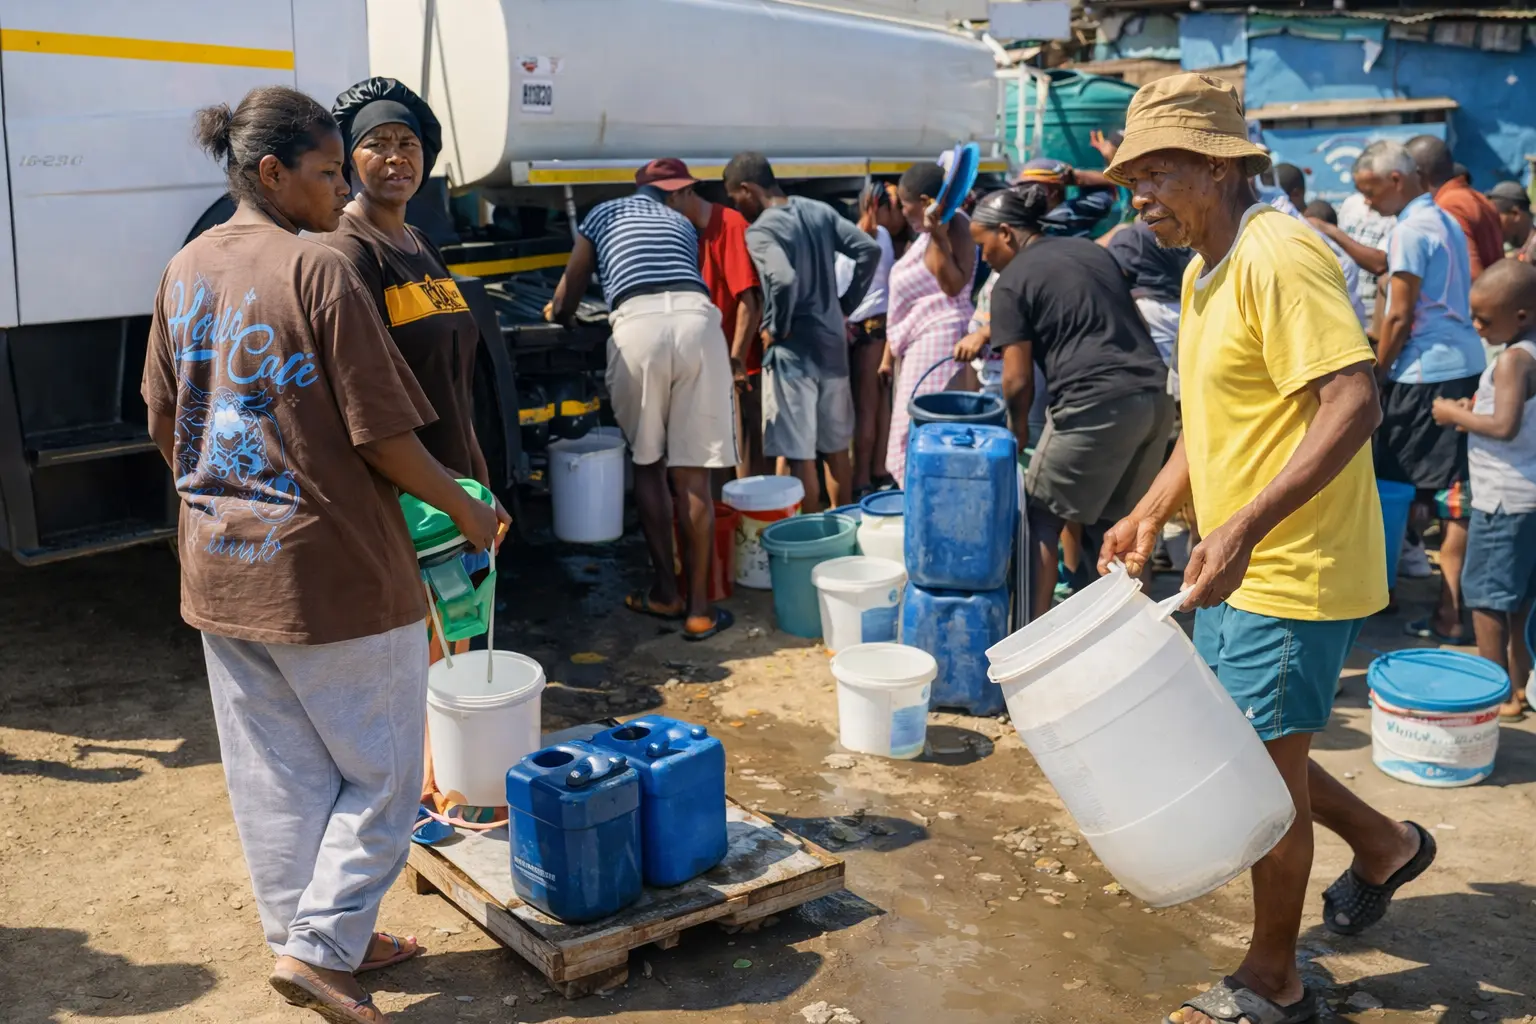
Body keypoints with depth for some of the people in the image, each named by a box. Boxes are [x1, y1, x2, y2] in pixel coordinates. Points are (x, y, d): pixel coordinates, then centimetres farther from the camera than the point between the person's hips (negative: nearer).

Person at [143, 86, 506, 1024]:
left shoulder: (185, 272, 6)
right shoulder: (319, 270, -16)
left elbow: (168, 428, 13)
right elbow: (383, 437, -16)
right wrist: (469, 511, -3)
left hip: (220, 570, 8)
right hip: (332, 570, -7)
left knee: (273, 775, 17)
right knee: (380, 773, 9)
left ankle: (310, 937, 31)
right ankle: (318, 947, 9)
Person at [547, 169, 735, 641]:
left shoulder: (603, 214, 27)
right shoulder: (682, 222, 34)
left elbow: (565, 305, 27)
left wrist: (556, 314, 51)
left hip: (638, 325, -1)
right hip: (696, 319, 2)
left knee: (648, 463, 15)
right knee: (693, 472, 4)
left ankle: (666, 591, 20)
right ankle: (699, 606, 8)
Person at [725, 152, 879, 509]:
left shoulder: (760, 231, -15)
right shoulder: (819, 210, 6)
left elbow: (784, 280, -32)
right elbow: (870, 250, 3)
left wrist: (776, 329, -15)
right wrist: (846, 307, 8)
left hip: (792, 350, -8)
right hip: (832, 341, 8)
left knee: (798, 454, 1)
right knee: (835, 446, 17)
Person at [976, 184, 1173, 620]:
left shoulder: (1012, 283, -1)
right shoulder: (1091, 249, 20)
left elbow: (1019, 380, -4)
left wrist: (1019, 427, 13)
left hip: (1097, 404, -7)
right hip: (1155, 394, 7)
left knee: (1042, 518, 6)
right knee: (1122, 520, 17)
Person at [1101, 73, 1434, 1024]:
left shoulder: (1278, 257, -19)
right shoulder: (1204, 273, 11)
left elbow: (1355, 403, -27)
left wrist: (1246, 527, -33)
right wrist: (1152, 513, 7)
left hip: (1292, 573, -9)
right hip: (1239, 570, 9)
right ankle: (1383, 844, 42)